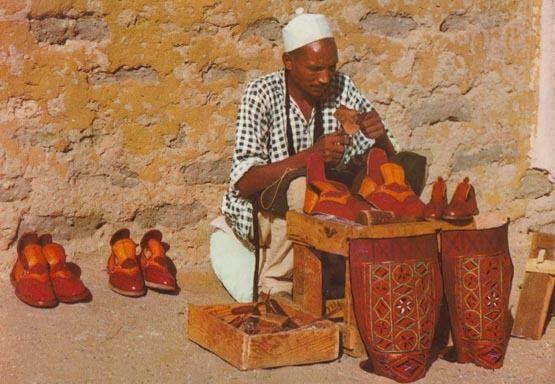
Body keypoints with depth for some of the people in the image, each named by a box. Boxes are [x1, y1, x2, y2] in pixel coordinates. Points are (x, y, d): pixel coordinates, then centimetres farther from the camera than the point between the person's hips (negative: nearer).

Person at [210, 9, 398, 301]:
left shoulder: (341, 88, -5)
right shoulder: (262, 94, -17)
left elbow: (389, 162, 0)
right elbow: (244, 183, -26)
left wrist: (381, 138, -24)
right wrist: (311, 155, -37)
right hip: (256, 213, -4)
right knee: (302, 186, -36)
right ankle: (275, 286, -16)